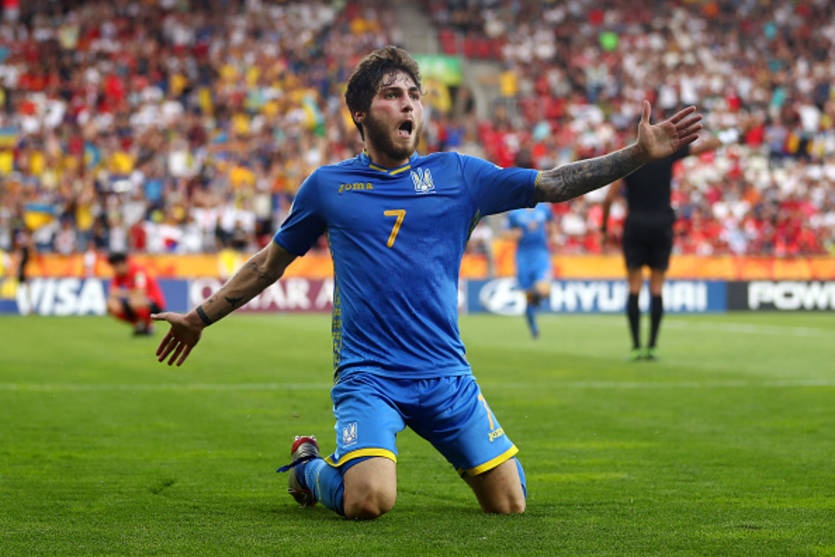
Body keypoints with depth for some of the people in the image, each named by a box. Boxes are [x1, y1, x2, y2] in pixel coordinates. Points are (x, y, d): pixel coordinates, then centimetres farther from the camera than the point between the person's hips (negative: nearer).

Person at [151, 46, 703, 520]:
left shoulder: (456, 175, 6)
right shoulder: (327, 185, 5)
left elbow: (555, 184, 1)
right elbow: (270, 262, 17)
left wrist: (640, 153, -9)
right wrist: (201, 317, 19)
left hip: (446, 375, 3)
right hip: (367, 377, -2)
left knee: (509, 502, -3)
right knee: (369, 501, -26)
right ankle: (310, 466, 9)